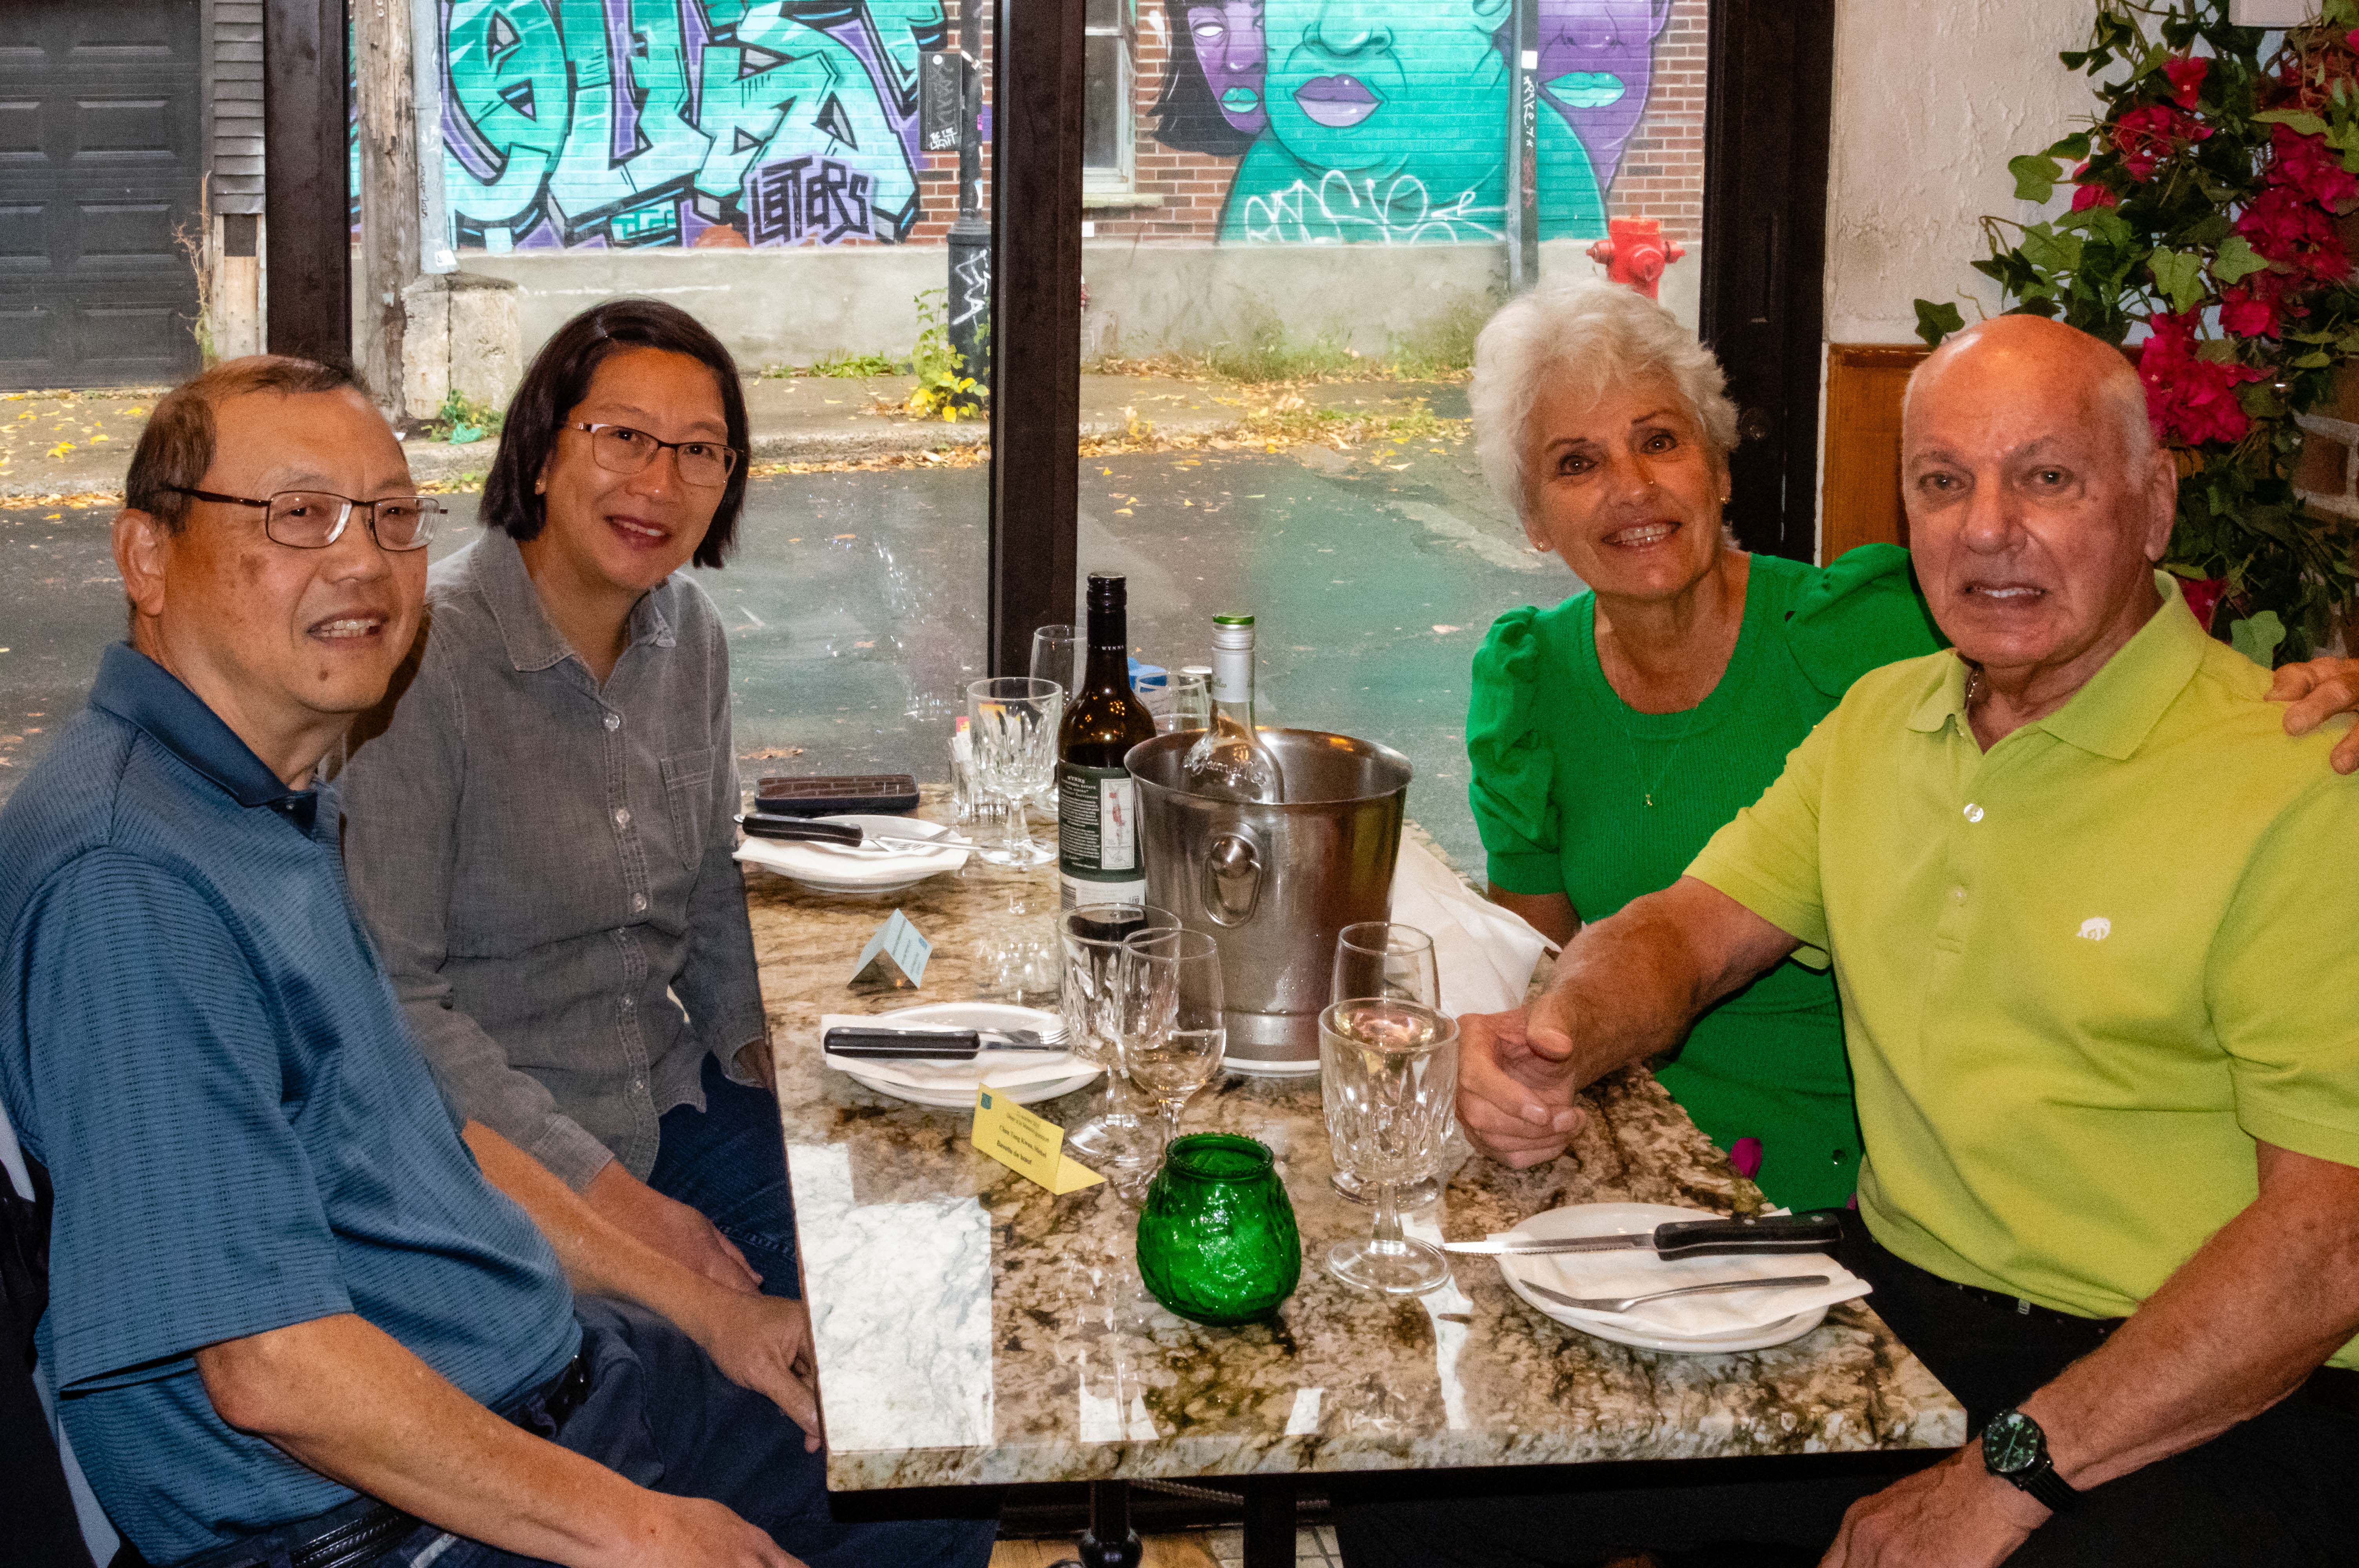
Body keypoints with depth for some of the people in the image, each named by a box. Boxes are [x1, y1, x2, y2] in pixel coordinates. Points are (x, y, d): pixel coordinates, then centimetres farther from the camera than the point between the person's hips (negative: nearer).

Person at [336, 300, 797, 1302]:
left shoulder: (689, 633, 5)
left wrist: (765, 1039, 1)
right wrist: (596, 1187, -21)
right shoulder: (424, 657, -17)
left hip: (672, 1096, 7)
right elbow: (389, 995, -18)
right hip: (488, 1148, -7)